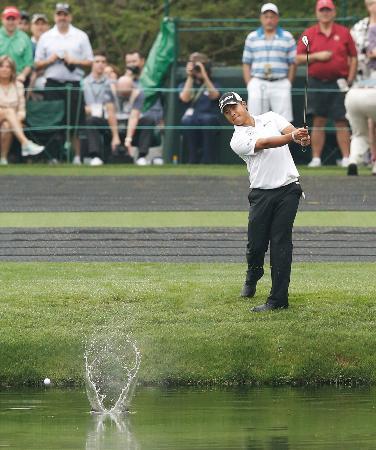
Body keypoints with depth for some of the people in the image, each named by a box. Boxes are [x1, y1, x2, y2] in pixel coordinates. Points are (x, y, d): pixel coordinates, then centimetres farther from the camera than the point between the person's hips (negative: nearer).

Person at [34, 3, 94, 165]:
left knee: (76, 122, -5)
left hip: (74, 84, -1)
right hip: (53, 84, 1)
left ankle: (77, 156, 0)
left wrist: (74, 61, -9)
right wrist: (50, 60, -7)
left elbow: (89, 62, 8)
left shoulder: (81, 36, 11)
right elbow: (37, 64, 12)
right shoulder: (46, 37, 13)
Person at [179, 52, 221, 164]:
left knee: (207, 118, -36)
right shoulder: (184, 85, 20)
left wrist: (204, 75, -12)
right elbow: (185, 98, -3)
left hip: (209, 121, -1)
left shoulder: (214, 85, 18)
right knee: (188, 120, -34)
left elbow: (214, 95, -7)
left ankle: (208, 160, -32)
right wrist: (190, 77, -1)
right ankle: (193, 159, -26)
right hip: (191, 124, 1)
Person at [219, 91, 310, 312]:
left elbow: (291, 130, -4)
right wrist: (292, 136, -33)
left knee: (281, 241, -8)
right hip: (262, 193, 0)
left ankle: (278, 299, -9)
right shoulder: (238, 140, 1)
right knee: (256, 243, 2)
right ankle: (253, 277, 37)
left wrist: (302, 138, -29)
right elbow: (265, 143, -16)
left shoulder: (271, 118, 13)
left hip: (288, 188, 0)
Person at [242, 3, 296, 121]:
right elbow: (246, 64, 12)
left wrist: (288, 84, -1)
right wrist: (249, 85, 1)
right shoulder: (252, 38, 13)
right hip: (258, 84, 1)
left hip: (280, 85, -1)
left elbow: (293, 64, 8)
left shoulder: (287, 37, 10)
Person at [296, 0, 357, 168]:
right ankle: (316, 158, 4)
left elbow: (353, 58, 7)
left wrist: (350, 80, -3)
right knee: (318, 121, 2)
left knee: (341, 122, -1)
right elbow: (298, 58, 3)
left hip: (339, 83, -1)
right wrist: (317, 56, -12)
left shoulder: (343, 33, 6)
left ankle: (346, 158, 0)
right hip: (317, 83, 1)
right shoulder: (309, 33, 7)